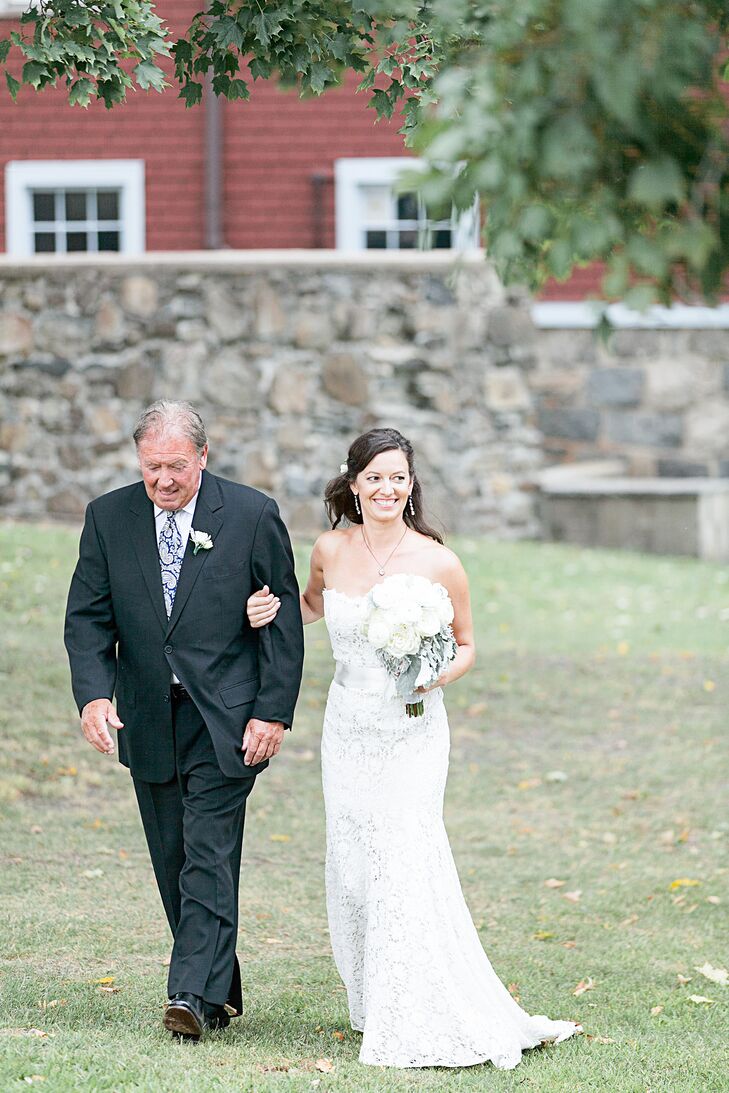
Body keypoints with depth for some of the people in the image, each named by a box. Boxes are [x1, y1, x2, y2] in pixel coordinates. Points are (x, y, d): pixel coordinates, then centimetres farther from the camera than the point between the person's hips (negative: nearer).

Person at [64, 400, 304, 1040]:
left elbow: (284, 622, -3)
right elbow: (87, 618, 2)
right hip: (146, 720, 4)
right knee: (174, 866, 9)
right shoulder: (109, 518, 1)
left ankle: (194, 993, -13)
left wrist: (273, 713, -9)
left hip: (225, 721, -4)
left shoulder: (253, 515, -5)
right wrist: (93, 695, -15)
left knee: (210, 856, -11)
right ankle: (221, 992, 21)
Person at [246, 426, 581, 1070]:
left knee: (405, 864, -12)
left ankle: (424, 1023, -7)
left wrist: (438, 677, -18)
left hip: (413, 734, -4)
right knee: (354, 868, 8)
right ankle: (374, 1008, 22)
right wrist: (275, 610, 3)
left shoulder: (438, 563, -10)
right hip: (349, 729, 4)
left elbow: (466, 646, 2)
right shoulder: (332, 550, 0)